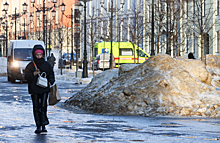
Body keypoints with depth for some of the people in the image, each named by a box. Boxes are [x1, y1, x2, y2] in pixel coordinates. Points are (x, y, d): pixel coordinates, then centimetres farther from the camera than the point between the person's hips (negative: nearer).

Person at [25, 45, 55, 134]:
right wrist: (34, 74, -23)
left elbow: (51, 75, 12)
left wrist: (51, 82, -8)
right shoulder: (30, 66, 5)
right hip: (34, 90, 0)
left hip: (44, 89, 0)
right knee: (36, 108, 2)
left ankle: (43, 125, -13)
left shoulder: (47, 65, 9)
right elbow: (27, 77, -4)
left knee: (43, 106, -14)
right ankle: (38, 126, 9)